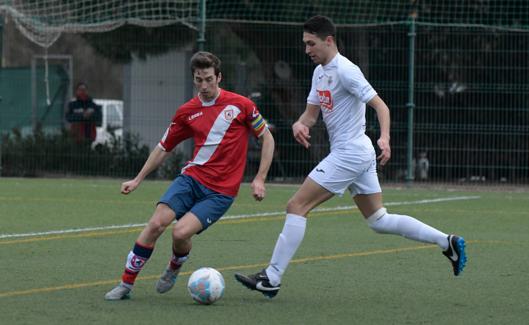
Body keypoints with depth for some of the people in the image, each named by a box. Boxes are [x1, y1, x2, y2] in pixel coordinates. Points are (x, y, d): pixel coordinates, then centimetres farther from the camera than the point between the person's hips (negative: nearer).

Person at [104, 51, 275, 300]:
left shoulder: (240, 105, -5)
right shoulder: (187, 112, 6)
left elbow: (266, 138, 4)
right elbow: (164, 148, 18)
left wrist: (259, 179, -3)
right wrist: (137, 180, 17)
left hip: (221, 191, -3)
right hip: (191, 178, 3)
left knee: (181, 232, -21)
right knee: (156, 224, -18)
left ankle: (174, 269, 14)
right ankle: (126, 284, -7)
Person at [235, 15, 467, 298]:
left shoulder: (345, 71, -15)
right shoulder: (320, 72, 14)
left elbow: (380, 106, -18)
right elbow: (311, 112, 19)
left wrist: (384, 138, -34)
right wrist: (299, 124, -5)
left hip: (349, 155, -10)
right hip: (360, 155, 10)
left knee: (296, 207, -10)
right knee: (378, 220, 13)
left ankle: (272, 278, -10)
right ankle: (447, 242, 14)